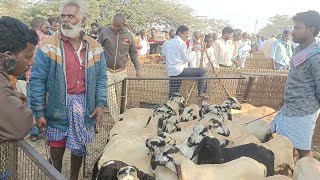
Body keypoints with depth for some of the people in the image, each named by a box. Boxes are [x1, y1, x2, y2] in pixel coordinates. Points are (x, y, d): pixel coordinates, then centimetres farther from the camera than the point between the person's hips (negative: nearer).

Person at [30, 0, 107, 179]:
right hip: (59, 107, -2)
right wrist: (39, 112, -10)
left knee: (80, 146, 16)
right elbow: (38, 80, -8)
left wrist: (100, 104, -5)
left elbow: (101, 78, 5)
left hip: (85, 106, 2)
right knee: (57, 146, 10)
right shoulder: (49, 46, -8)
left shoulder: (95, 47, 1)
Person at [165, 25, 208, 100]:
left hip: (171, 72, 10)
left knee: (173, 96, 13)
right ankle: (201, 93, -1)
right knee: (202, 72, -5)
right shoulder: (181, 42, -7)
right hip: (179, 70, -9)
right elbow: (188, 59, -9)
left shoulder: (170, 42, 21)